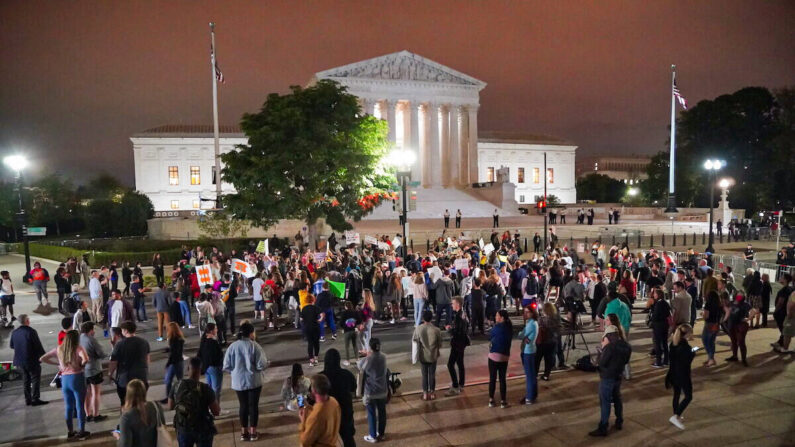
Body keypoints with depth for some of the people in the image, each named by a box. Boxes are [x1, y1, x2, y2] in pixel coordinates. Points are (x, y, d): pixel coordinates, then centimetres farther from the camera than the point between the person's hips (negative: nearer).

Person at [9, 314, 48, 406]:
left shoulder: (14, 332, 0)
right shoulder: (31, 331, -19)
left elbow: (11, 345, 13)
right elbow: (38, 346, -16)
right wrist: (44, 356, -4)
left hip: (20, 360, 6)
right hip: (32, 360, -6)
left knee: (26, 379, 15)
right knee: (35, 379, 2)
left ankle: (27, 399, 20)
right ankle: (35, 399, 0)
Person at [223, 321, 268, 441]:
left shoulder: (232, 346, -5)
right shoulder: (255, 346, -14)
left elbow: (226, 366, -3)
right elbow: (262, 365, -17)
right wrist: (254, 368, 6)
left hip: (238, 382, 3)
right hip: (254, 381, -3)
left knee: (243, 406, 15)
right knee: (253, 405, 9)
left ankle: (244, 432, 23)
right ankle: (253, 433, 17)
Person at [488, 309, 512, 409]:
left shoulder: (497, 327, -11)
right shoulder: (509, 328, 1)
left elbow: (491, 337, 0)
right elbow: (506, 340, 8)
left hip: (494, 355, -3)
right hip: (504, 357, 3)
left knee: (492, 379, 7)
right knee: (502, 379, 10)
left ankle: (491, 400, 13)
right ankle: (503, 401, 13)